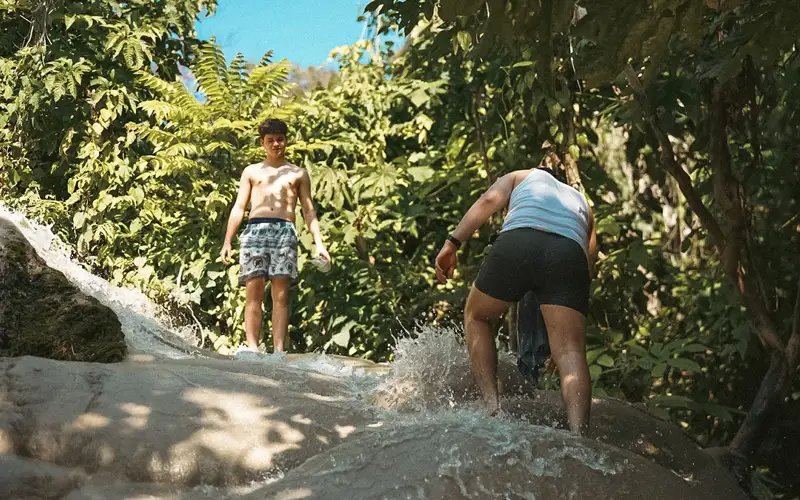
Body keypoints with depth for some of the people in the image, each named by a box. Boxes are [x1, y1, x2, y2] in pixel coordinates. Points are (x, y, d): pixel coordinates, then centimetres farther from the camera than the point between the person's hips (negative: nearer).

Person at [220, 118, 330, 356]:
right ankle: (252, 347, -16)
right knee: (254, 290, -10)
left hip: (284, 231, -1)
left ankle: (279, 350, -17)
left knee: (281, 293, -10)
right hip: (255, 229, 1)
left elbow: (308, 210, 16)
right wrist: (227, 241, 7)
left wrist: (319, 243, 4)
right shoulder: (251, 171, 22)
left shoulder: (298, 173, 21)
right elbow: (238, 208, 17)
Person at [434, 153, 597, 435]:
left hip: (517, 244, -1)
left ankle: (493, 407, 6)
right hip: (571, 254, 2)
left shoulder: (520, 177, 36)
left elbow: (489, 201, 14)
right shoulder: (582, 203, 42)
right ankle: (577, 437, -25)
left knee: (476, 317, 22)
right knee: (570, 351, -2)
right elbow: (590, 258, 32)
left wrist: (452, 243, 5)